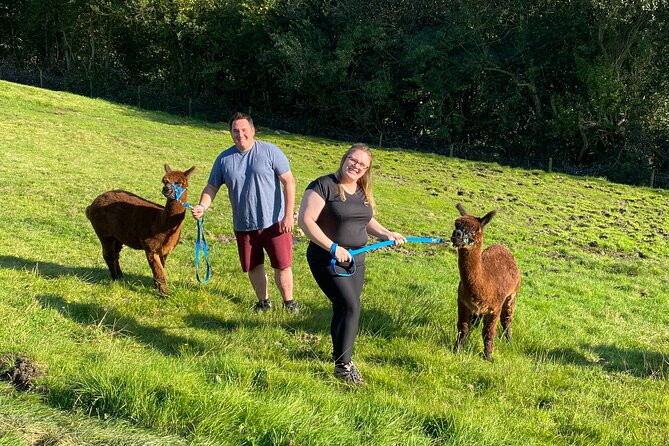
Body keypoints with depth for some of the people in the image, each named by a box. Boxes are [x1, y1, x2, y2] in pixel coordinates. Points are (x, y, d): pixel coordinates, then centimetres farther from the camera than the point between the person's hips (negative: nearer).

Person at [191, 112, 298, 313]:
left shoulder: (270, 151, -9)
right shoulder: (224, 159, 2)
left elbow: (289, 182, -9)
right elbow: (211, 187, 7)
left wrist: (288, 215, -14)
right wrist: (202, 206, -13)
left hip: (274, 222, -3)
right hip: (244, 226, 4)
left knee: (282, 265, -1)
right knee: (253, 267, 14)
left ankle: (288, 303, 17)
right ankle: (263, 301, 34)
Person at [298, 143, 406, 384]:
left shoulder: (362, 192, 7)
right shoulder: (324, 186, -15)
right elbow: (305, 221, -20)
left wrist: (386, 234, 4)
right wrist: (333, 248, -24)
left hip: (355, 260, 7)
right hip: (327, 260, -7)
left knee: (344, 308, 16)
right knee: (350, 306, -15)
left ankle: (339, 352, 37)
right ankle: (343, 365, -2)